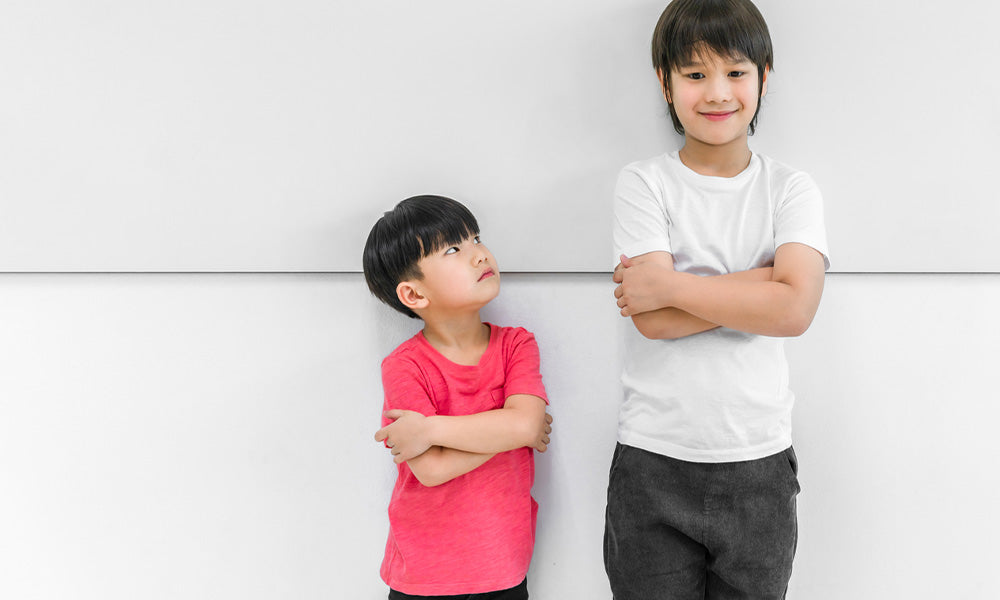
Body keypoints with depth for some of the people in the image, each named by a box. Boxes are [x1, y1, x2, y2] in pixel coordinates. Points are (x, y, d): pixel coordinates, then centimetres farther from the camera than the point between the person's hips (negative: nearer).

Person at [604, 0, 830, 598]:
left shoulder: (791, 189, 1)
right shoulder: (643, 183, -2)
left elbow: (795, 309, -16)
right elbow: (654, 321, -14)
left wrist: (667, 285, -15)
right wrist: (764, 281, -15)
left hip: (759, 463, 1)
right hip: (653, 459, -1)